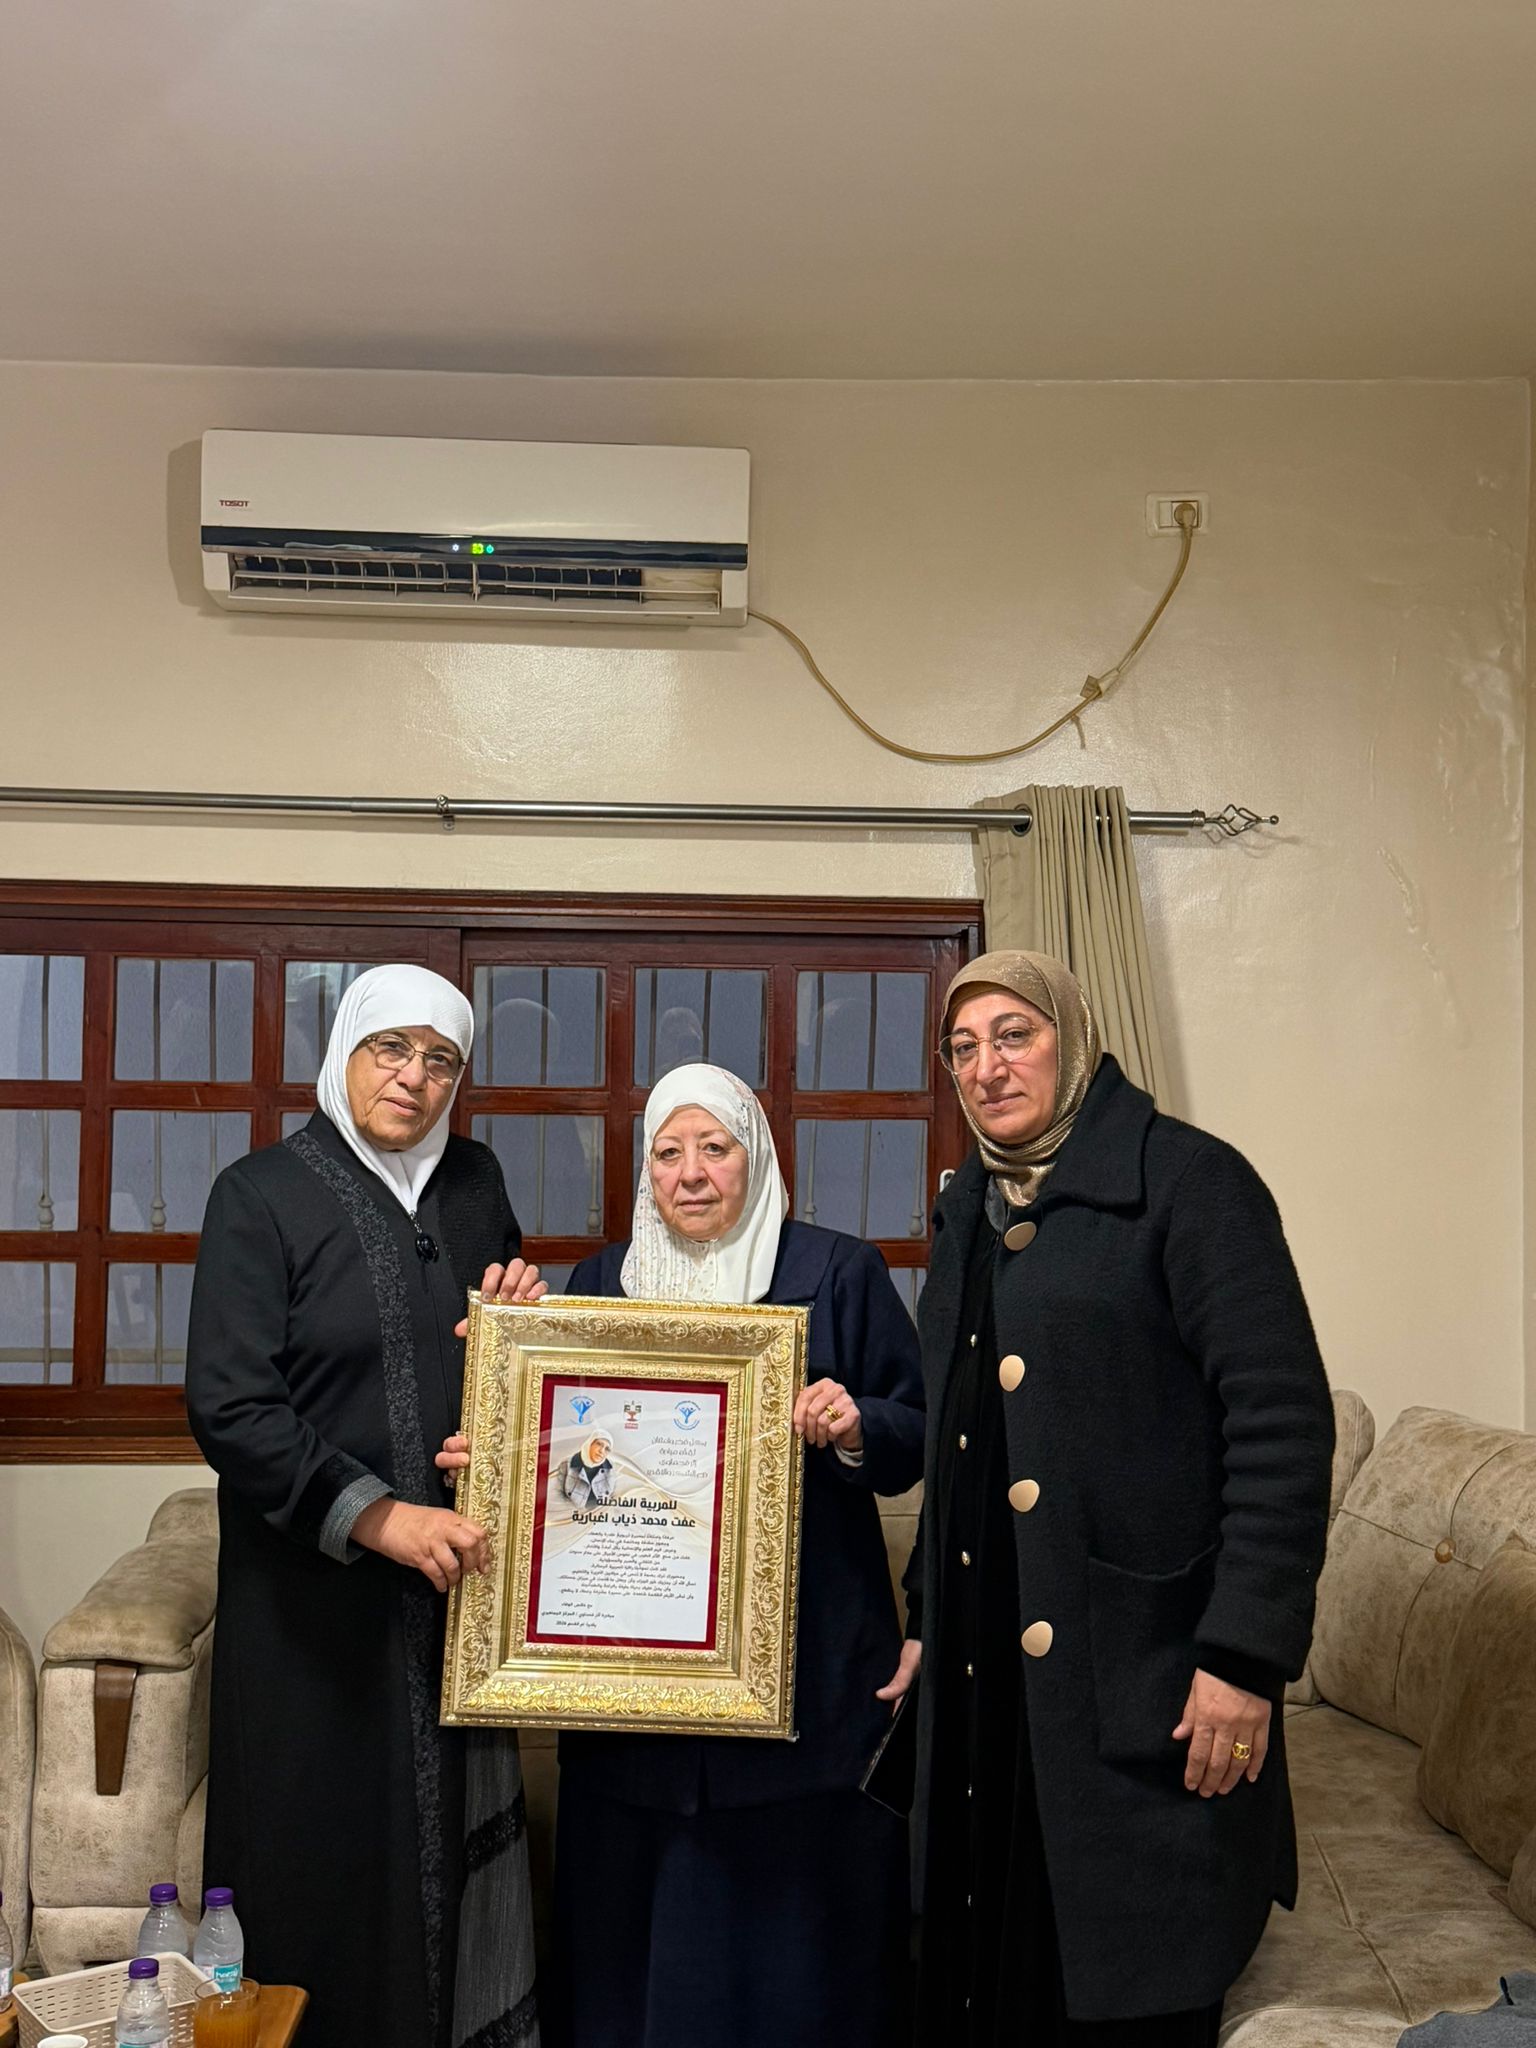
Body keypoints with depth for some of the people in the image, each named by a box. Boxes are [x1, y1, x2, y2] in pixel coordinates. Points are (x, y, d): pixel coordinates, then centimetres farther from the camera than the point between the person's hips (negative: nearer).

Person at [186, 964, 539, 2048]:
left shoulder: (475, 1183, 8)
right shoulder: (263, 1194, -6)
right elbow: (228, 1408, -14)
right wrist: (375, 1516, -22)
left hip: (458, 1567, 4)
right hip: (316, 1584, -4)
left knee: (457, 1822, 8)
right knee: (331, 1847, 3)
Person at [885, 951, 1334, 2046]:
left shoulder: (1186, 1179, -9)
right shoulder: (972, 1211, 14)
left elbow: (1283, 1421, -15)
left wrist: (1245, 1655, -19)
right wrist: (926, 1618, 18)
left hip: (1135, 1685, -6)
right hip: (983, 1667, 7)